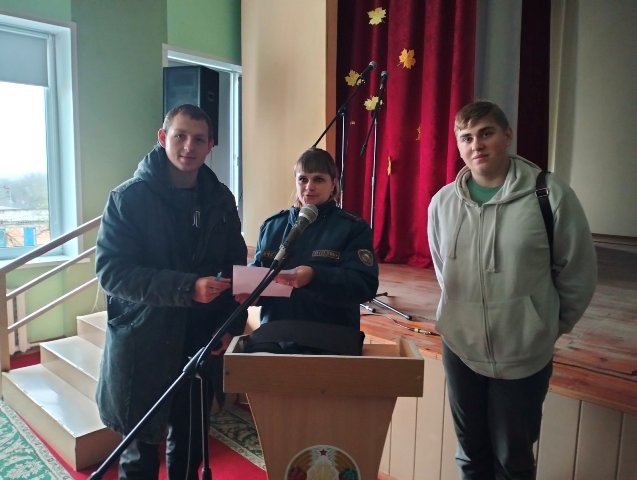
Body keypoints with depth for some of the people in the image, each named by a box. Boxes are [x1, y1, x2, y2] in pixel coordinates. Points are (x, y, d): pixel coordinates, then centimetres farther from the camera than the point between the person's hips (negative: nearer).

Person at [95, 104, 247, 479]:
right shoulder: (129, 198, -8)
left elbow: (235, 266, 9)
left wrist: (231, 324, -1)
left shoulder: (220, 199, 4)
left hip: (202, 342, 3)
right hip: (141, 343, -3)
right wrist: (185, 288, -25)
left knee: (190, 441, 16)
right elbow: (111, 269, -16)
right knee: (140, 447, 12)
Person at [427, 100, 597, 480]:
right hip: (459, 349, 3)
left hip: (524, 355, -2)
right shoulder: (442, 202, -5)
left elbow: (579, 275, -4)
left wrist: (547, 328, 5)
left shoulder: (551, 195, -15)